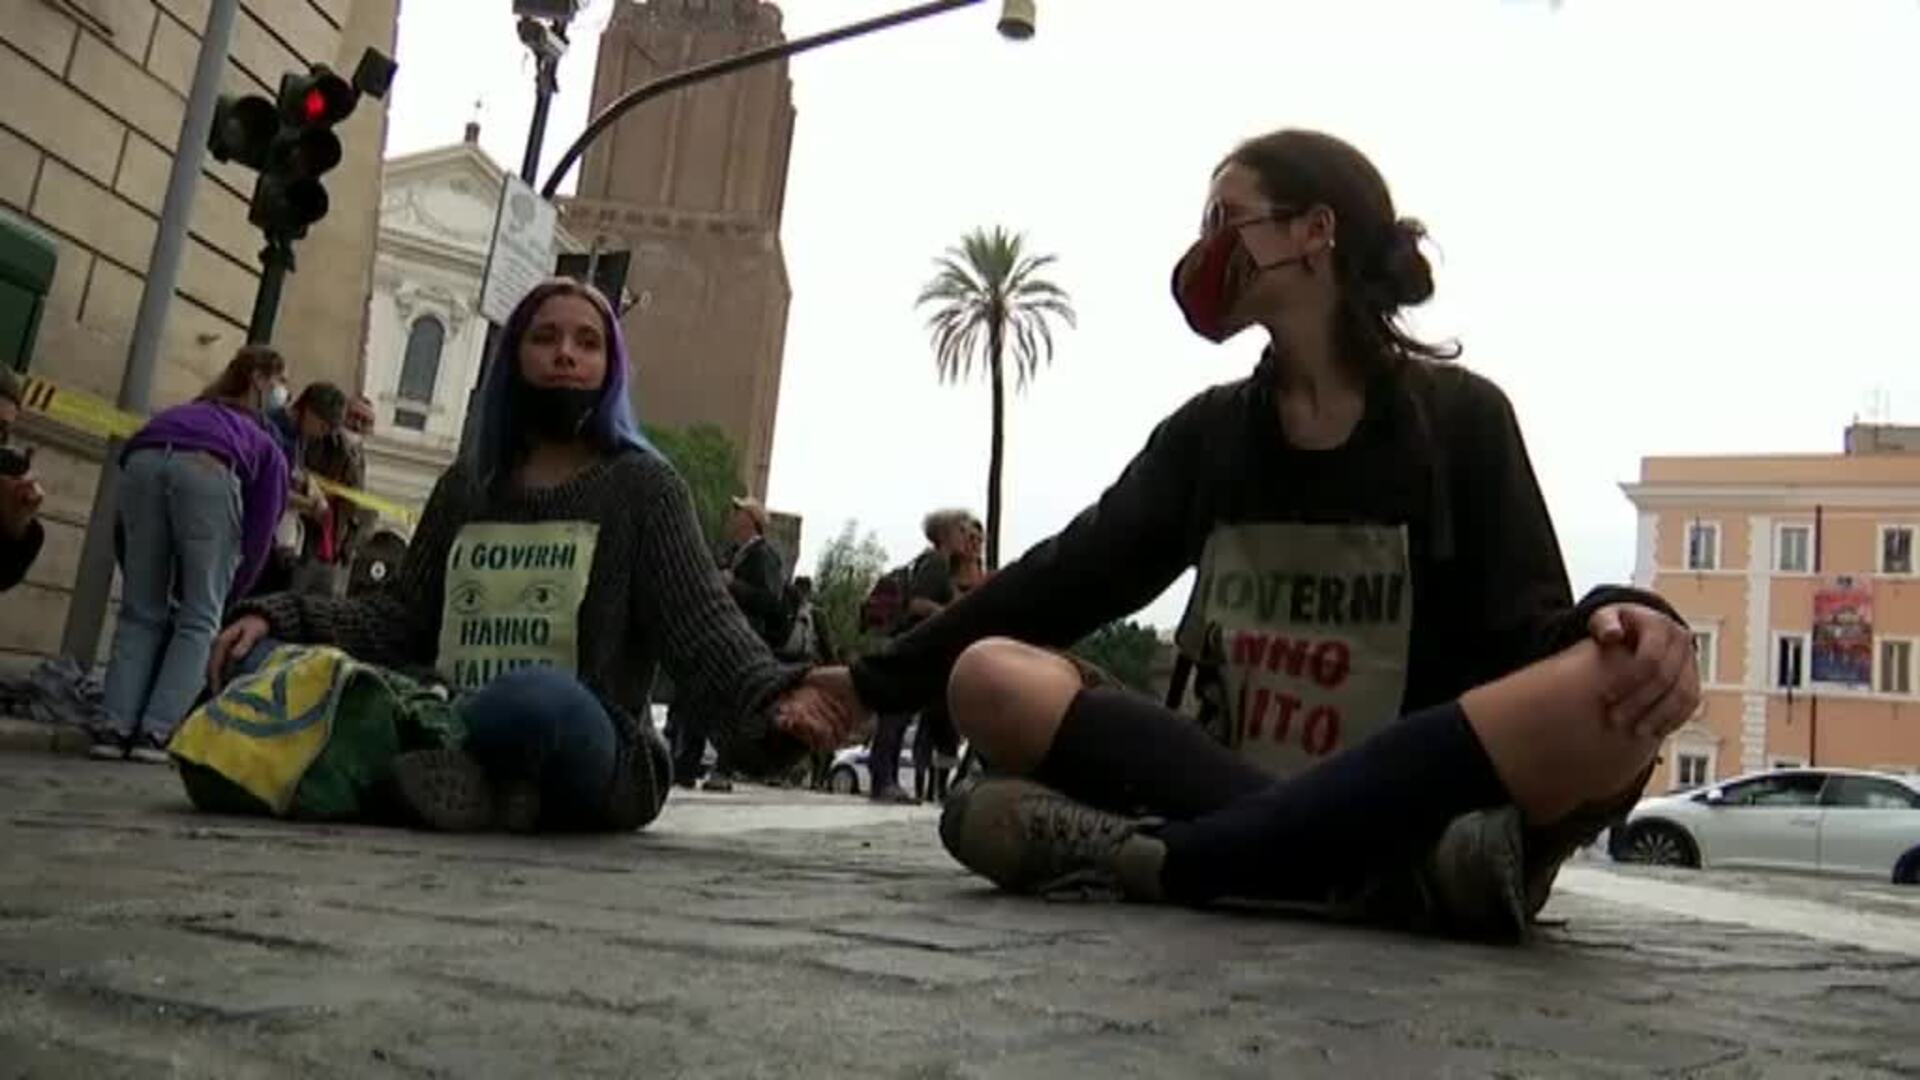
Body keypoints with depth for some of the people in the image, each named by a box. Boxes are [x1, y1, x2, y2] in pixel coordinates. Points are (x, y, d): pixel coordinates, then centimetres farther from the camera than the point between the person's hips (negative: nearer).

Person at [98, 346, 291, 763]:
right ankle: (156, 732, -5)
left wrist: (137, 580, 41)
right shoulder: (267, 449, 34)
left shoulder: (188, 414, 45)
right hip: (209, 468, -3)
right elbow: (258, 535, 22)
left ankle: (116, 727, 2)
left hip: (143, 460, 3)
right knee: (199, 619, 5)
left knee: (140, 613, 13)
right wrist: (229, 598, 31)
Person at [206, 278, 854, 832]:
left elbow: (704, 632, -8)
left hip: (590, 760, -4)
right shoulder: (466, 486, 18)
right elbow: (401, 619, 17)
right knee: (263, 662, -14)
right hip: (447, 737, 4)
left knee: (540, 696, -39)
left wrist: (779, 699, -29)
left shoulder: (642, 486, 3)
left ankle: (404, 760, -11)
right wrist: (276, 617, 0)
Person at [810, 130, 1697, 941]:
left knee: (1629, 684, -31)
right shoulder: (1209, 432, 13)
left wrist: (1619, 618, -27)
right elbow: (1067, 577, 11)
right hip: (1231, 788, 3)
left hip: (1415, 794, -3)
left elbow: (1529, 631, -3)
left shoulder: (1459, 418, 3)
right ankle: (1380, 869, -32)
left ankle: (1156, 855, -33)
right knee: (989, 677, -18)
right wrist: (876, 682, 7)